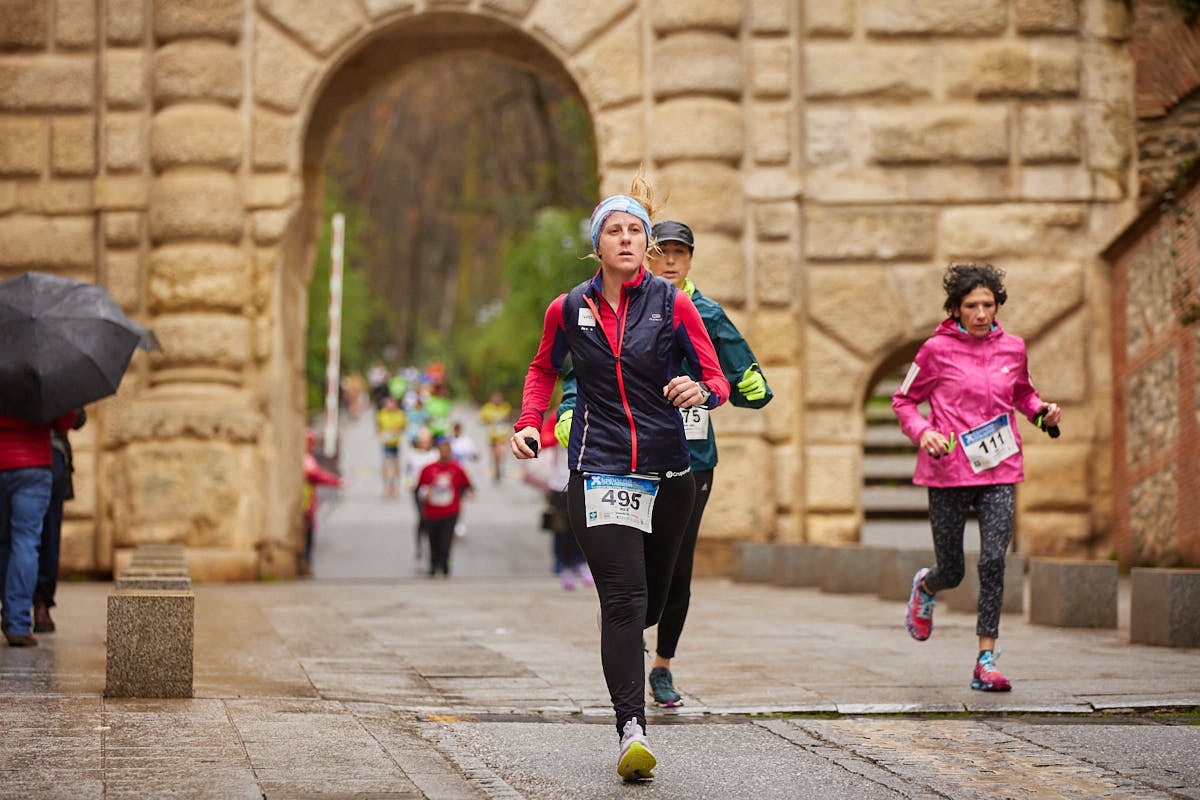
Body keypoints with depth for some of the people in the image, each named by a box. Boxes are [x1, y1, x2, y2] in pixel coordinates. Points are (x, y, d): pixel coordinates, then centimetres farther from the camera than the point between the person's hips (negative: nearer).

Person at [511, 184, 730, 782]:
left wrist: (701, 390, -22)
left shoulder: (672, 304, 1)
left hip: (668, 472, 2)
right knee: (624, 597, -17)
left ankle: (625, 648, 50)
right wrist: (529, 423, 7)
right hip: (599, 469, -1)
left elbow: (718, 379, 1)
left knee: (651, 599, 13)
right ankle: (632, 729, -22)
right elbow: (544, 369, 23)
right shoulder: (568, 310, 4)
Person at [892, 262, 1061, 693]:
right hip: (949, 471, -2)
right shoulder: (937, 350, -4)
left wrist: (1042, 410, 4)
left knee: (993, 562, -13)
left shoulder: (1012, 348, 6)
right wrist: (922, 432, -13)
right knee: (952, 571, 6)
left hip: (999, 470, 2)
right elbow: (903, 401, 5)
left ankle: (986, 662, -8)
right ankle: (925, 587, 45)